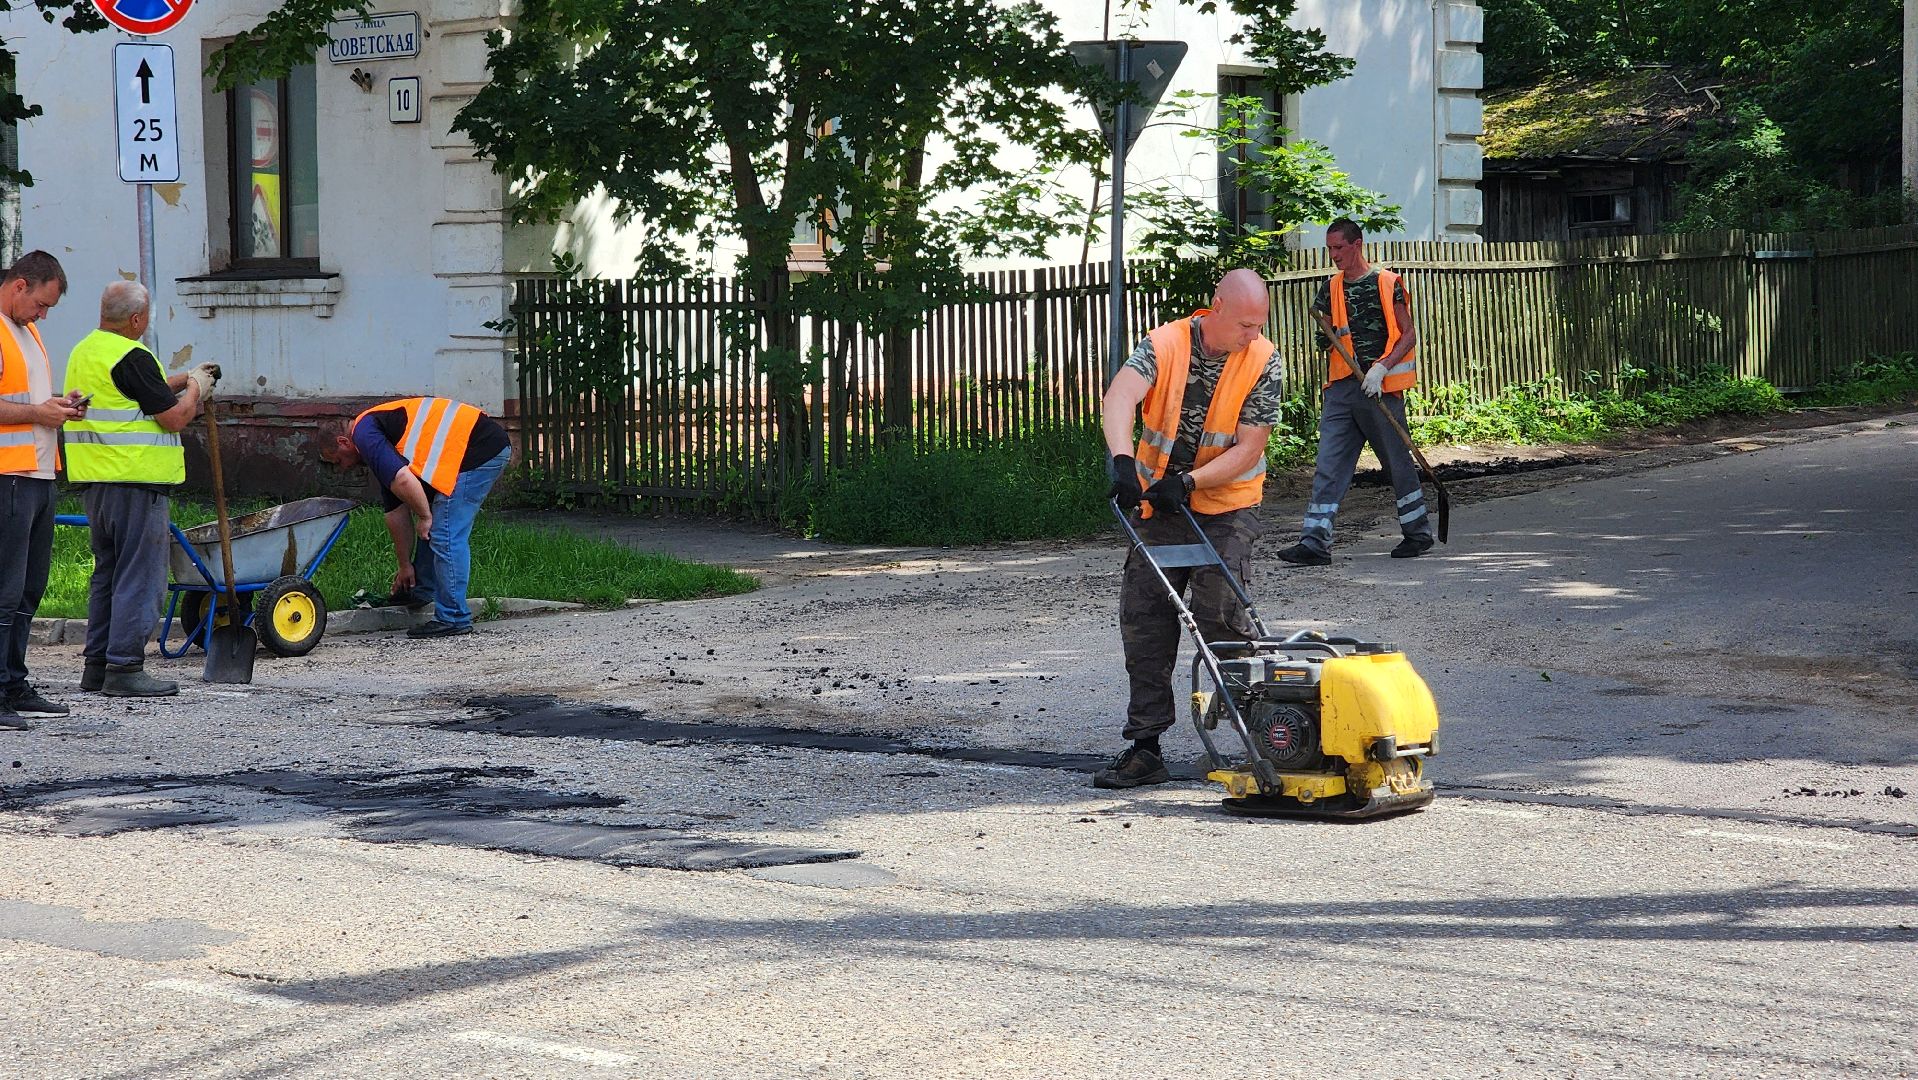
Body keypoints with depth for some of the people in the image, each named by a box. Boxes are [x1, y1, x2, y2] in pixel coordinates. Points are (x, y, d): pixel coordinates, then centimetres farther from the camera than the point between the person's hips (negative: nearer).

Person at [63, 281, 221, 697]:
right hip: (136, 480, -9)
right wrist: (196, 388, 3)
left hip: (95, 482, 10)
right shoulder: (131, 357, -15)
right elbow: (175, 417, -15)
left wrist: (183, 380, 23)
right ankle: (124, 668, -7)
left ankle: (96, 664, 18)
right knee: (140, 575, -5)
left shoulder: (84, 352, 14)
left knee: (108, 571, 16)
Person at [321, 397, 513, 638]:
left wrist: (424, 515, -5)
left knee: (446, 537, -7)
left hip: (476, 452, -10)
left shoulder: (364, 434, -5)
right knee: (432, 528, 23)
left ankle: (453, 618, -4)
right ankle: (421, 591, 36)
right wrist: (405, 566, 34)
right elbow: (397, 513, 31)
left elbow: (402, 480, -22)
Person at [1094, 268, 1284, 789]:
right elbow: (1119, 399, -28)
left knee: (1219, 611, -17)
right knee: (1143, 619, 1)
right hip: (1158, 507, 2)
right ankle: (1145, 749, 7)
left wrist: (1188, 482, -27)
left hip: (1226, 507, -2)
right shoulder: (1166, 345, -11)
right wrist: (1123, 461, -46)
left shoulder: (1263, 362, -10)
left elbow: (1249, 449, -13)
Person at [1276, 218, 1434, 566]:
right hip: (1342, 386, 5)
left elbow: (1408, 334, -5)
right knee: (1328, 463, -4)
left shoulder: (1388, 283, -3)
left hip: (1381, 386, -5)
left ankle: (1419, 532, 21)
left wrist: (1380, 368, -16)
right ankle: (1315, 542, -8)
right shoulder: (1332, 287, 13)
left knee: (1397, 461, 5)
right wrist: (1327, 338, -6)